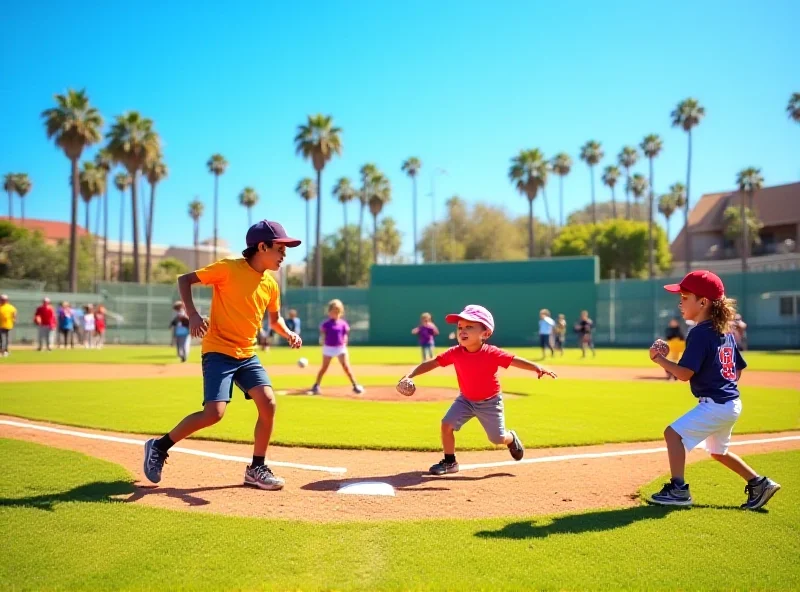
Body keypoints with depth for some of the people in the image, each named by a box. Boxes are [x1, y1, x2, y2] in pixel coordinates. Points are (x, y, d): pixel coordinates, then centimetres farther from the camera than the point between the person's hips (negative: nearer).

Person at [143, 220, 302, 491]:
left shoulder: (271, 284, 6)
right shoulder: (229, 268, -12)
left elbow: (275, 317, 21)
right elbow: (185, 279, -7)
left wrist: (288, 333, 0)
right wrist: (192, 314, -21)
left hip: (247, 355, 6)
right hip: (218, 352, -6)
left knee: (268, 404, -7)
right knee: (213, 413, -16)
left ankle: (257, 469, 8)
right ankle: (159, 446, 8)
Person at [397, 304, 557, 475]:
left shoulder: (492, 353, -27)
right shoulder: (455, 353, -19)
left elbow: (515, 361, -29)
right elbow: (432, 363, -14)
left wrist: (538, 368, -43)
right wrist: (410, 375, -24)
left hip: (490, 402, -2)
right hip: (466, 399, 3)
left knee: (498, 438, 3)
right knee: (447, 424, -12)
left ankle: (511, 438, 42)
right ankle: (449, 462, 9)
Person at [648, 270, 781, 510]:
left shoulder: (700, 333, -17)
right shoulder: (725, 332, 12)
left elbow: (685, 374, -21)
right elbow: (738, 370, 18)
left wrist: (659, 359, -12)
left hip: (715, 405, -10)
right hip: (731, 403, 10)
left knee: (673, 433, -8)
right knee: (718, 451, 25)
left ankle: (678, 490, -7)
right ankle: (759, 484, 30)